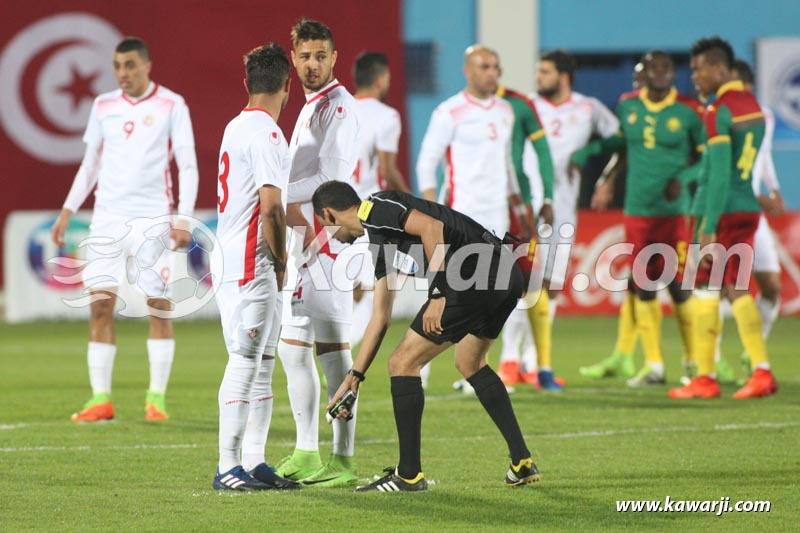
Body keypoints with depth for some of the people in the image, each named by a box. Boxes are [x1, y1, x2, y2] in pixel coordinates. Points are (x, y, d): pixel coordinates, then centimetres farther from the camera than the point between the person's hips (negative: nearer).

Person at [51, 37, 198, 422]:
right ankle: (101, 399, 0)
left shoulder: (171, 106, -1)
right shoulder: (103, 106, 11)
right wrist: (68, 211, 11)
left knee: (159, 306, -3)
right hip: (107, 217, 3)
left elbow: (188, 166, -2)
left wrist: (183, 220, -11)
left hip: (153, 218, -3)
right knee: (100, 304, -3)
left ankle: (157, 397, 5)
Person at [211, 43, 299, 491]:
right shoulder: (266, 133, -14)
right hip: (249, 264, -10)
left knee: (262, 365, 12)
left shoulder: (237, 127, 16)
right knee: (244, 364, -9)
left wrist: (275, 263, 18)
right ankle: (228, 467, -9)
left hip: (235, 259, 10)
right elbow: (271, 207, -19)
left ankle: (254, 462, 14)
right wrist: (280, 263, -8)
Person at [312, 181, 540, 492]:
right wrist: (354, 377, 34)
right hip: (505, 274, 10)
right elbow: (380, 317, 31)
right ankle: (521, 462, 30)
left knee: (403, 362, 0)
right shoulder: (378, 243, 28)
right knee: (470, 364, 31)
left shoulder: (377, 209, 0)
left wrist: (438, 294, -17)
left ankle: (409, 475, 4)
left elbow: (432, 227, -17)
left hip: (478, 276, -10)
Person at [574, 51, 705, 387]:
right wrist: (583, 154, 13)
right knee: (642, 288, 4)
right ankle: (653, 366, 11)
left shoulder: (689, 112, -5)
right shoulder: (628, 106, 6)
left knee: (678, 287, -5)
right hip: (636, 211, 4)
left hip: (673, 211, -4)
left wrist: (683, 177, -14)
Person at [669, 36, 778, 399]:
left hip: (722, 210, -8)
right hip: (748, 208, 8)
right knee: (737, 290, 10)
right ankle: (762, 372, 2)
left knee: (706, 291, 0)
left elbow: (720, 174, -19)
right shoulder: (753, 105, 12)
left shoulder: (718, 112, -13)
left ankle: (705, 378, 3)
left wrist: (708, 228, -19)